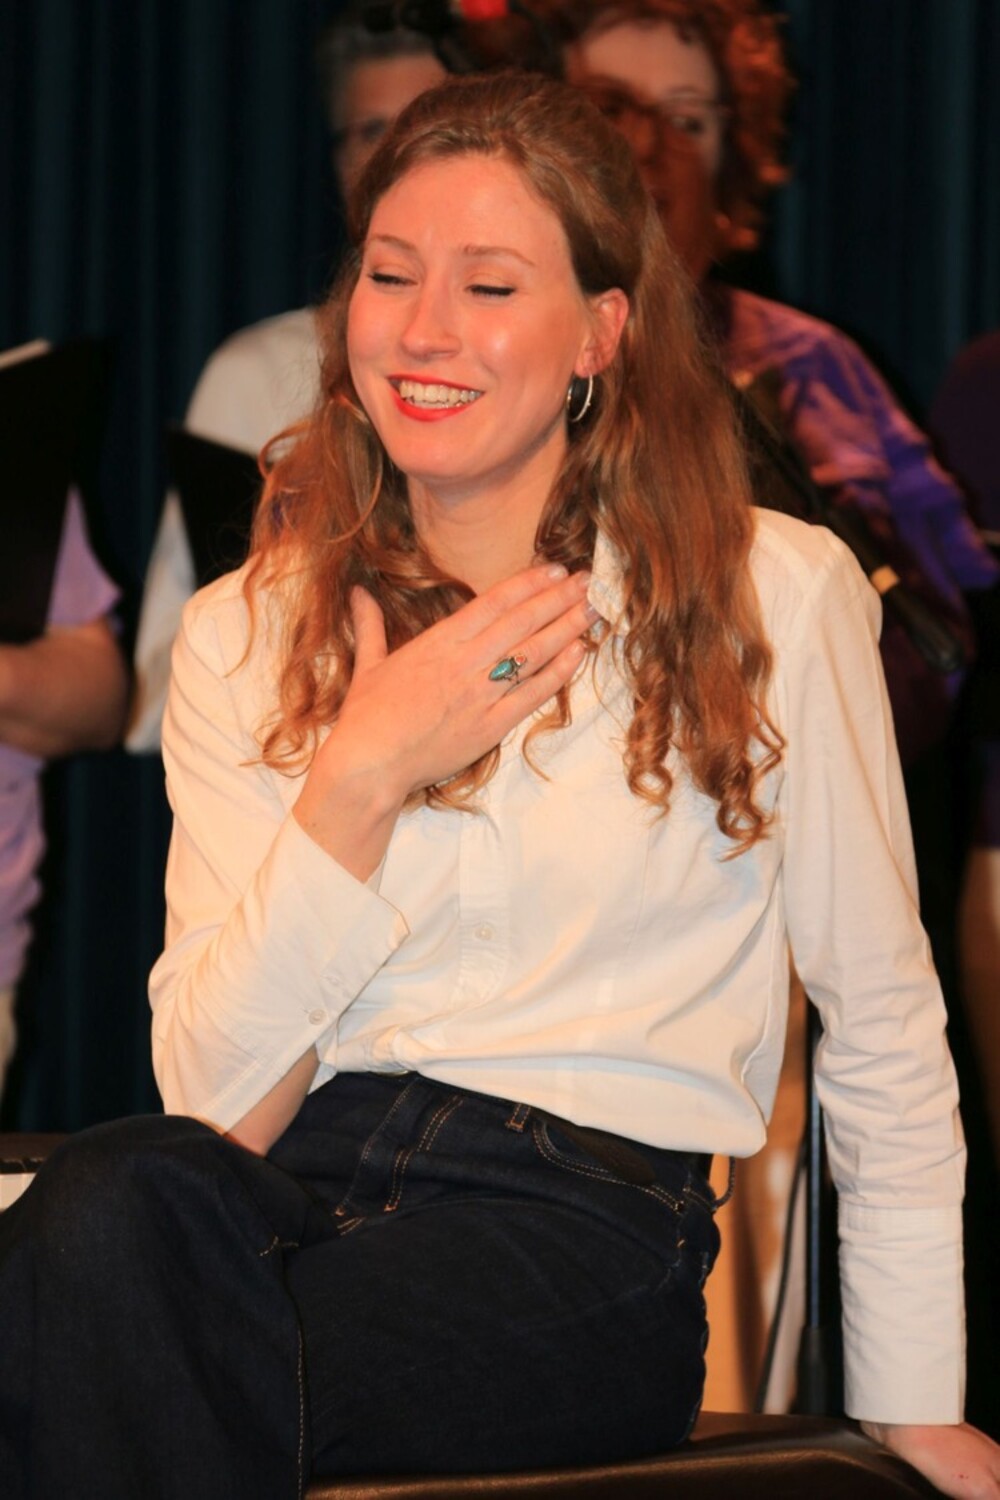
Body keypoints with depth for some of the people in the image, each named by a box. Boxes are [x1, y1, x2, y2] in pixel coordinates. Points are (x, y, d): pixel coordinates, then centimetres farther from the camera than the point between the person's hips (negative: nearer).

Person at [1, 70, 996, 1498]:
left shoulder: (778, 598, 5)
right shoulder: (244, 636, 12)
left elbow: (883, 1030, 11)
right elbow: (213, 1095, 2)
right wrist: (358, 782, -9)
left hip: (589, 1229, -3)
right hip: (299, 1180, 3)